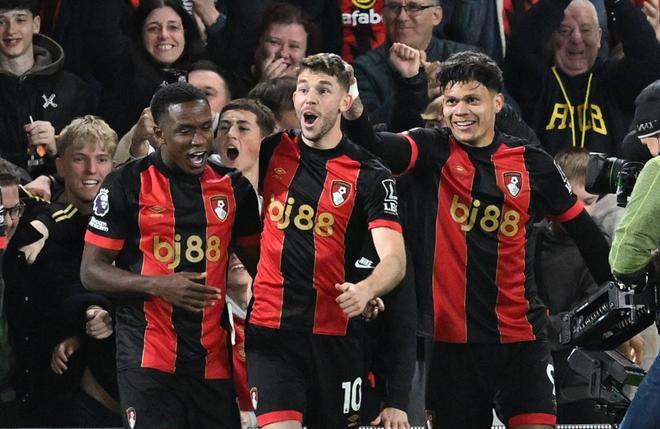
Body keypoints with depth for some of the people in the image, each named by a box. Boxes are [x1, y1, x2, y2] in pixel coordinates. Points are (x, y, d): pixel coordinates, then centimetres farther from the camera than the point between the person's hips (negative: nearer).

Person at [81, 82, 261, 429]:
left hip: (214, 358, 4)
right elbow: (91, 271, -3)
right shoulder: (127, 185, -3)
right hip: (147, 357, -4)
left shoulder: (232, 186, 10)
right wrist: (158, 286, -17)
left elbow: (256, 260, 21)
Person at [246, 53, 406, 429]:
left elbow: (394, 259, -13)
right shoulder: (272, 152, 5)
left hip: (335, 331, -1)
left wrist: (367, 289, -33)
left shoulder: (370, 175, -4)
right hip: (270, 329, 1)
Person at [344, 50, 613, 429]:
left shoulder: (532, 163, 3)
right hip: (452, 336, -1)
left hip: (520, 335, 1)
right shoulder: (433, 150, -1)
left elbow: (583, 230, 13)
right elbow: (380, 149, -22)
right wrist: (354, 113, -43)